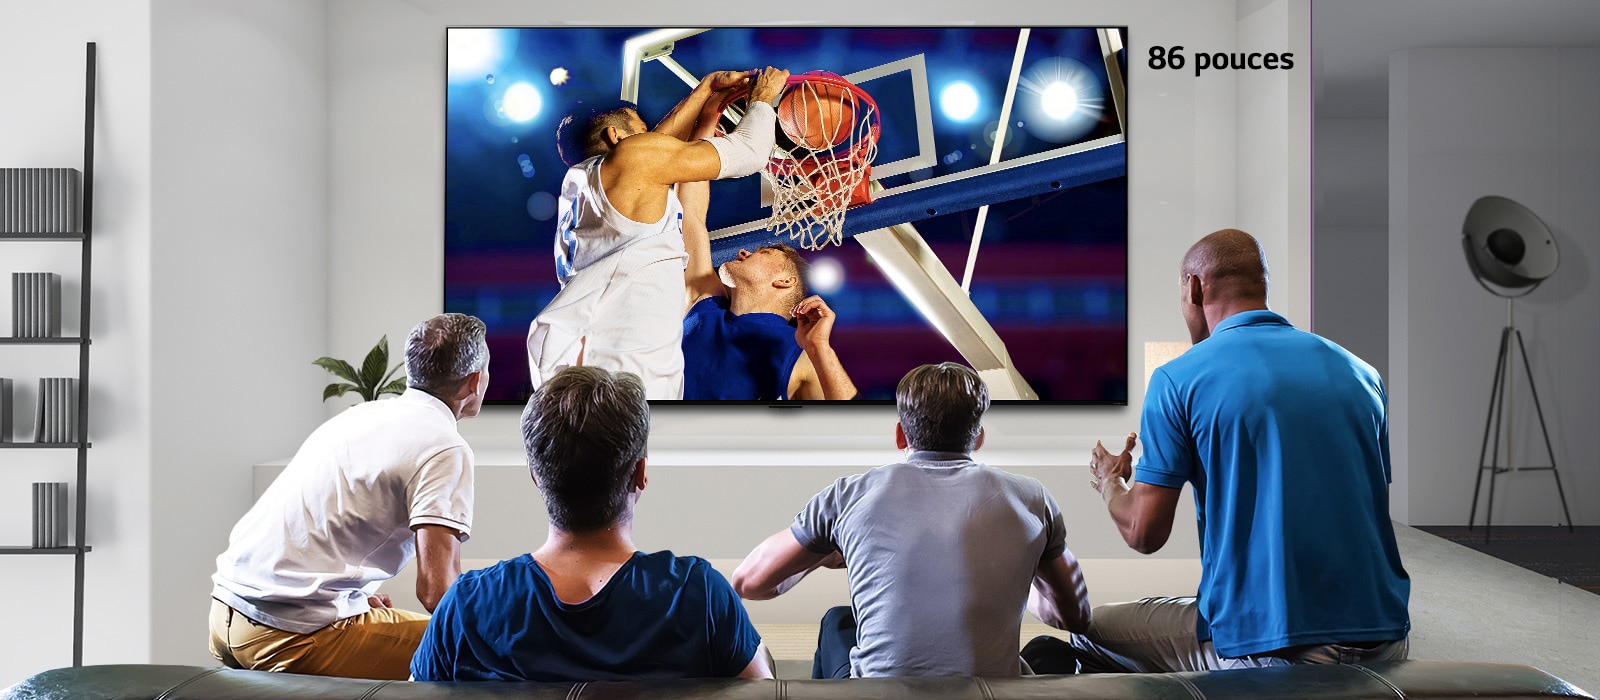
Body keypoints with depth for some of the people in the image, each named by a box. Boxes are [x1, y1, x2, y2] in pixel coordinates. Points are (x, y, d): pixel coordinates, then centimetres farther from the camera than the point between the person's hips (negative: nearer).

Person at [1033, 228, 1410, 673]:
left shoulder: (1178, 379, -7)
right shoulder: (1361, 372, 8)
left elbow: (1144, 533, -7)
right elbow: (1376, 512, 17)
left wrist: (1110, 484, 16)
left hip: (1268, 648, -6)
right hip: (1386, 642, 6)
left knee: (1091, 633, 17)